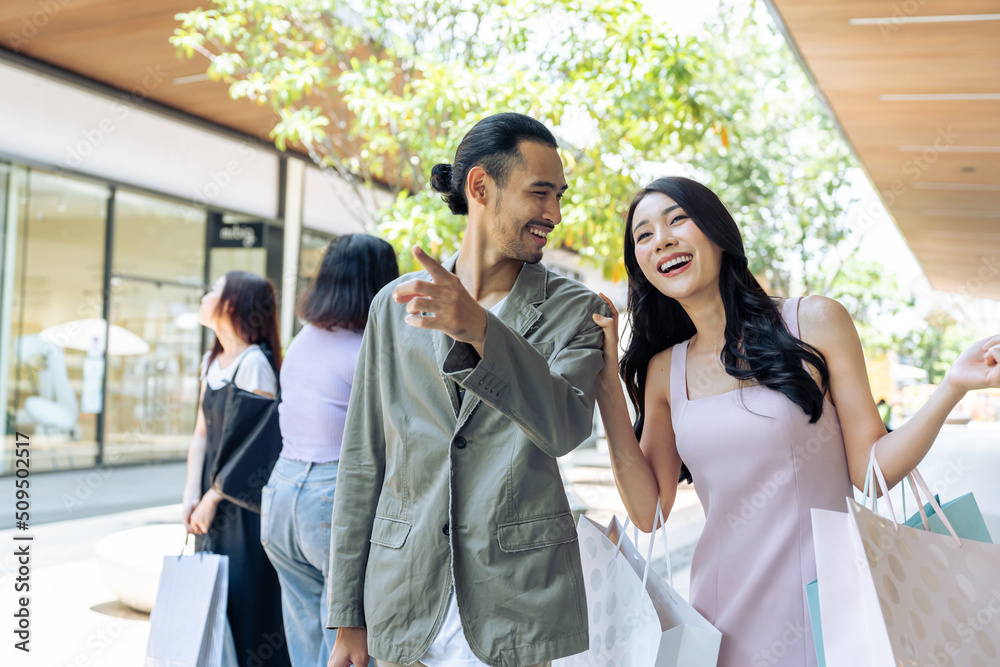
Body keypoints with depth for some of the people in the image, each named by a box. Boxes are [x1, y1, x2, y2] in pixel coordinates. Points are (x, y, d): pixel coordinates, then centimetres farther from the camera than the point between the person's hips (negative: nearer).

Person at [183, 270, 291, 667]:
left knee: (244, 598, -1)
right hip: (213, 500, 8)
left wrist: (211, 499, -14)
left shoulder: (254, 363, -15)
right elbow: (202, 434, 9)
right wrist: (192, 495, -2)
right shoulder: (211, 361, 11)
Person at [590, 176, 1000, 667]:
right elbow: (649, 511, -2)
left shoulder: (815, 322, -5)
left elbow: (871, 469, -4)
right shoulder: (664, 372, 4)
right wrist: (608, 385, -4)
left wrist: (953, 386, -17)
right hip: (728, 614, 3)